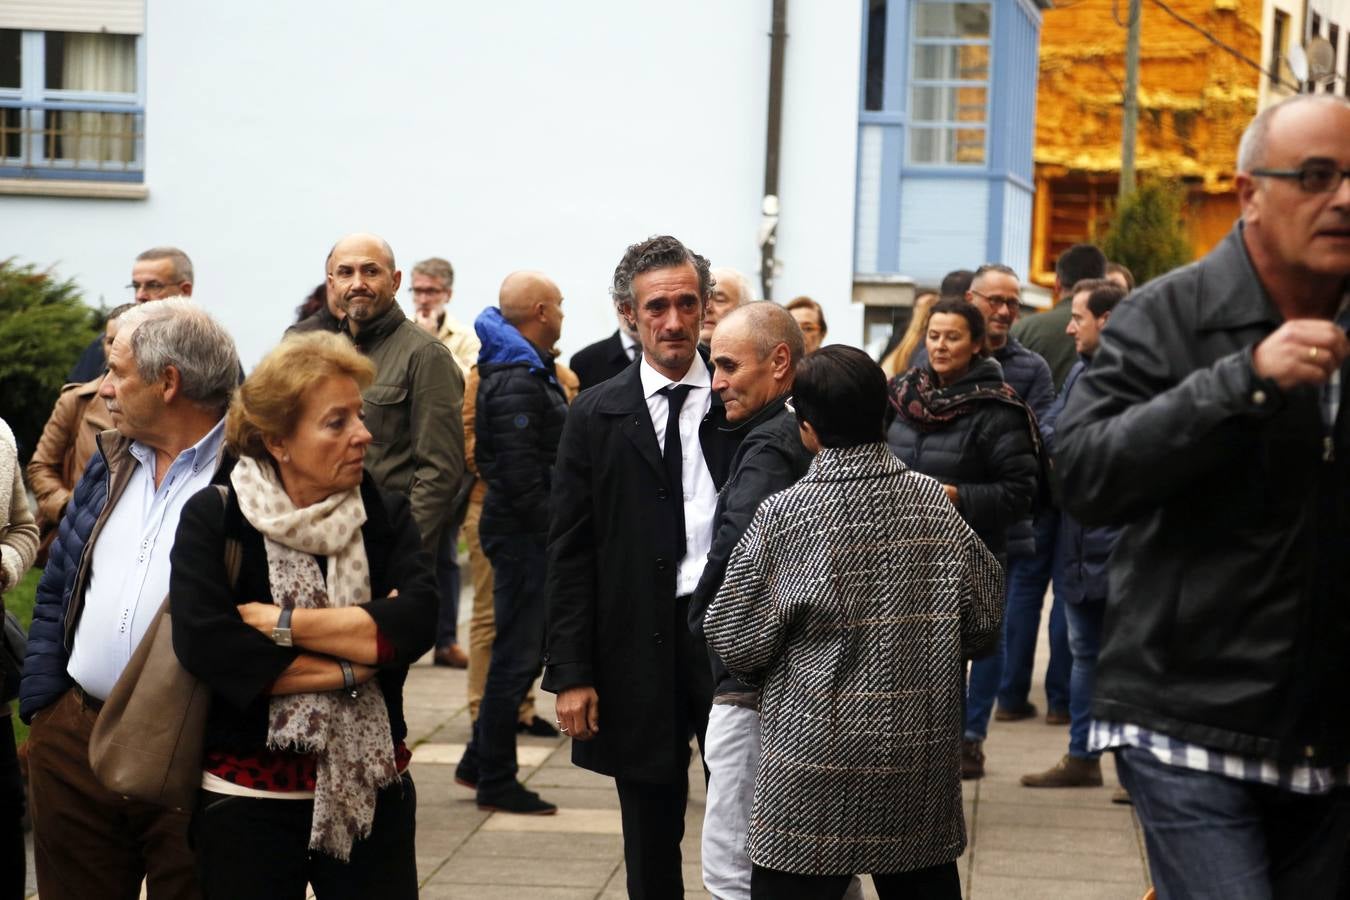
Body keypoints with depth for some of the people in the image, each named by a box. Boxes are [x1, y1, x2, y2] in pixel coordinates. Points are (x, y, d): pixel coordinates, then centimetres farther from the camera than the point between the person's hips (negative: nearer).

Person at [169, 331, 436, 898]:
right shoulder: (214, 517, -5)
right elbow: (204, 644, -20)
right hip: (248, 802, -2)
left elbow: (416, 622, -14)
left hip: (373, 795, 2)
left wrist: (283, 623, -16)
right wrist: (351, 667, -15)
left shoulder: (386, 516, 3)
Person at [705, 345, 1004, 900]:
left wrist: (769, 669, 14)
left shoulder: (785, 515, -11)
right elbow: (984, 615, 3)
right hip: (923, 751, 4)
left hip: (820, 754, -4)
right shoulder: (934, 502, -2)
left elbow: (736, 640, -7)